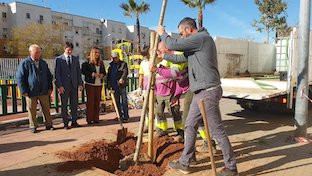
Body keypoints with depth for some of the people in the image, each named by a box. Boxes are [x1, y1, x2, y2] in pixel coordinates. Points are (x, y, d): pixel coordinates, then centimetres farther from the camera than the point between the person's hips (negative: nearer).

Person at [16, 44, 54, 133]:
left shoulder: (43, 63, 10)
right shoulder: (24, 63, -4)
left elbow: (49, 76, 17)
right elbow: (19, 78, -4)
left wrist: (50, 88, 7)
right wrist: (24, 91, -9)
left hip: (44, 92, 4)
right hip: (31, 92, -3)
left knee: (46, 109, 7)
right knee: (32, 111, 5)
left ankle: (49, 125, 17)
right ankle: (33, 127, 19)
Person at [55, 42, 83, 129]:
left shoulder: (76, 59, 10)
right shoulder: (59, 59, 0)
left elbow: (78, 72, 11)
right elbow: (57, 74, -4)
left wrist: (80, 83, 3)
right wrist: (59, 86, -12)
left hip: (74, 85, 3)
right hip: (64, 86, -3)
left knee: (74, 104, 7)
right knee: (64, 105, 5)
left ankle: (74, 122, 16)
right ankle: (65, 123, 14)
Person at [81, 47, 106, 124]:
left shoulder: (101, 63, 12)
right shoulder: (87, 62, -2)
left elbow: (104, 72, 18)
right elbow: (83, 71, -7)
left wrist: (102, 75, -4)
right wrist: (93, 74, -16)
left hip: (99, 84, 5)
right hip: (90, 84, -4)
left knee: (97, 101, 5)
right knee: (90, 101, -2)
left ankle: (96, 118, 13)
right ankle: (89, 119, 5)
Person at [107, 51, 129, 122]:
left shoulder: (123, 64, 1)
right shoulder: (111, 65, 17)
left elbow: (125, 72, -16)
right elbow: (108, 76, 19)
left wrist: (122, 78, -35)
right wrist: (109, 86, 10)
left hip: (121, 86, -5)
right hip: (114, 86, 6)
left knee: (124, 101, -5)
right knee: (117, 102, 10)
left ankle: (126, 117, 0)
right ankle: (120, 116, 20)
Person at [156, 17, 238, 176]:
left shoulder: (201, 37, -12)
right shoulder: (196, 42, 20)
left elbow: (173, 45, -14)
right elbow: (180, 58, 30)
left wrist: (162, 33, 5)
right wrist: (163, 55, 34)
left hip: (208, 92, -10)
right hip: (200, 92, 10)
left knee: (217, 130, -2)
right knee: (190, 126, 13)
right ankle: (184, 163, 24)